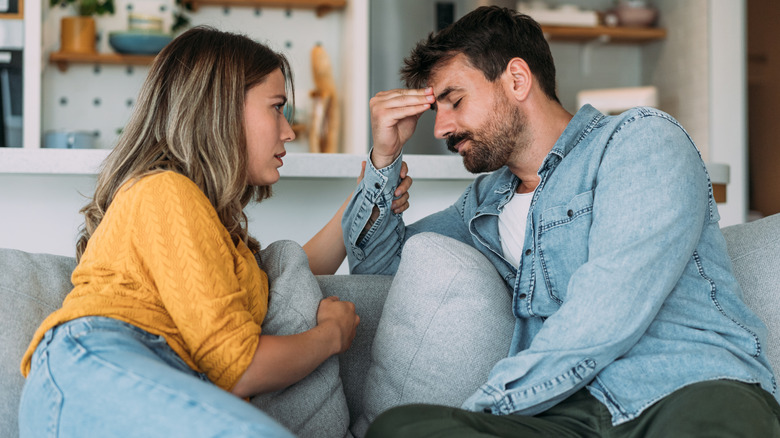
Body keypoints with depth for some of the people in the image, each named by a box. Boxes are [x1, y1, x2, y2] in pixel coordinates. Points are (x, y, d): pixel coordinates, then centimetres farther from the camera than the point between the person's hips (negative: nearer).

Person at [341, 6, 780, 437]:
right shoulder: (486, 201, 26)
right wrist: (385, 155, 21)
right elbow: (378, 263, 37)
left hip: (701, 390, -7)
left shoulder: (643, 138, 3)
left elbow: (605, 319, -11)